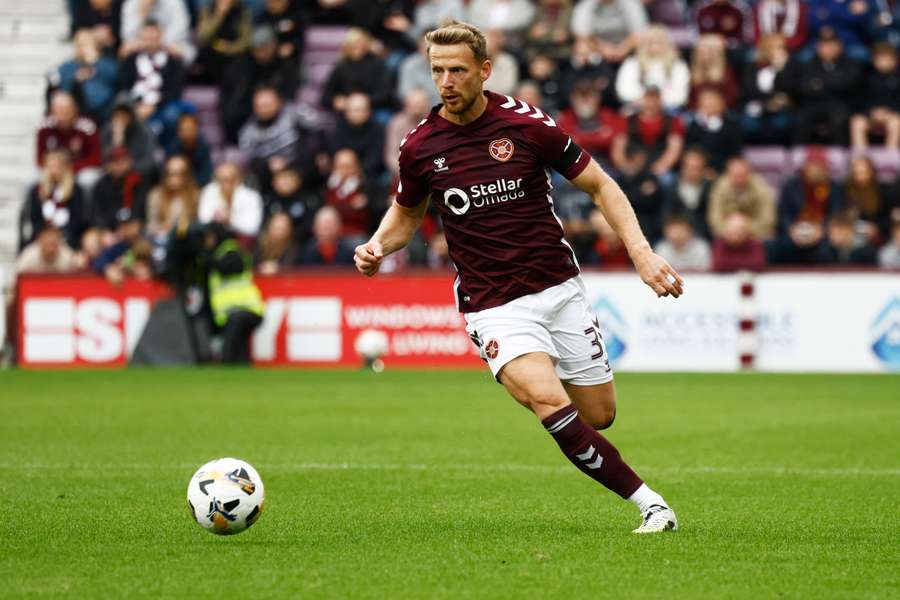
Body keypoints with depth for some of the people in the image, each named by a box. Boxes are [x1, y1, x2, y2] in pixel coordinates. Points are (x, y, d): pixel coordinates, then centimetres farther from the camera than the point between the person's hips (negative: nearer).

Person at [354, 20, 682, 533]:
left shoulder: (527, 125, -8)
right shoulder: (420, 147, -3)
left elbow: (600, 186, 2)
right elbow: (408, 213, 17)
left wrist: (642, 252, -10)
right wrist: (378, 247, -5)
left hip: (559, 288, 1)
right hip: (494, 307, -1)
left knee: (598, 415, 4)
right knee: (548, 401, -26)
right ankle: (648, 501, -20)